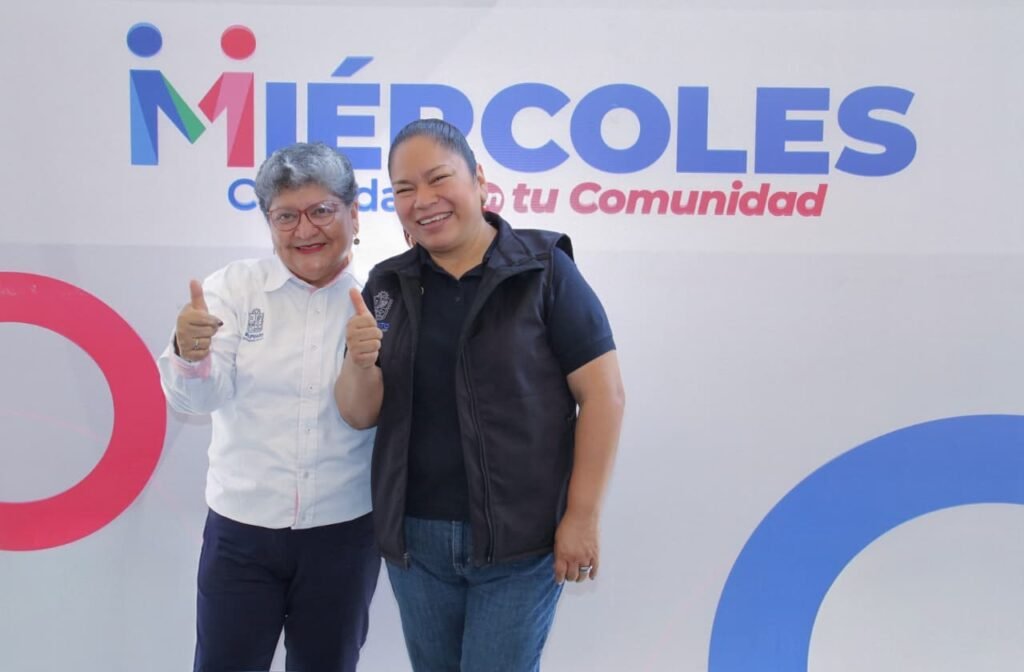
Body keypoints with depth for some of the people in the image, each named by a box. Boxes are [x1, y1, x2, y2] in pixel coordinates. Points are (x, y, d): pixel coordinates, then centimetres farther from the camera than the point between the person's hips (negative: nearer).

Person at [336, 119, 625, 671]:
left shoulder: (543, 269, -10)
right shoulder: (387, 285, 3)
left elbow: (603, 394, -10)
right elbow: (360, 415, 3)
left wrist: (581, 516, -13)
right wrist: (361, 362, -19)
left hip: (520, 539, -4)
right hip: (414, 538, 5)